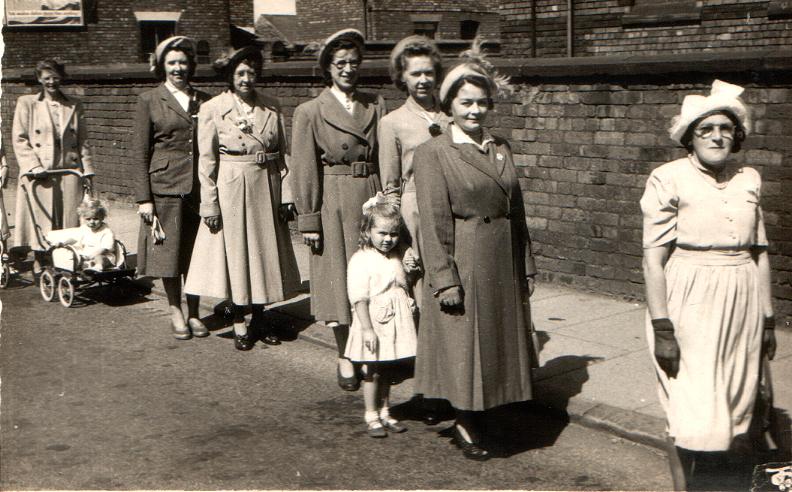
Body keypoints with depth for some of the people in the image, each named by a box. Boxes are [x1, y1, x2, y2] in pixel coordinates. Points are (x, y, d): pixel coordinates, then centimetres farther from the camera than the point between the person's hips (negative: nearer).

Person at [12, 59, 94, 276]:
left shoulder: (75, 106, 13)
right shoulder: (26, 103, 6)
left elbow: (83, 142, 13)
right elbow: (19, 140, 0)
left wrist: (87, 170, 4)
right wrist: (34, 167, -12)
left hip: (69, 172, 2)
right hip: (39, 175, -2)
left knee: (69, 220, 0)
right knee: (40, 220, 0)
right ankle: (38, 265, 12)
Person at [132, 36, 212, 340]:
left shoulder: (204, 101, 10)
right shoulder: (149, 101, 2)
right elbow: (140, 152, -1)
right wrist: (143, 198, -7)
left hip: (199, 186, 2)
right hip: (165, 186, -2)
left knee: (196, 251, 6)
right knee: (169, 250, 4)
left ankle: (193, 313, 19)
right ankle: (175, 311, 20)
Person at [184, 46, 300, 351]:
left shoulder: (272, 107, 3)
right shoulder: (212, 110, -5)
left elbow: (284, 153, 6)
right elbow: (207, 161, -5)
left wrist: (285, 196, 1)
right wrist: (210, 205, -8)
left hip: (267, 188, 3)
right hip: (231, 190, -3)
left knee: (264, 252, 11)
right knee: (235, 255, 4)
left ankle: (260, 319, 26)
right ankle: (239, 324, 17)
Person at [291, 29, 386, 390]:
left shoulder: (376, 105, 8)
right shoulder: (310, 112, -2)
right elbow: (305, 171, -3)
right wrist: (308, 220, -6)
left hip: (373, 199, 3)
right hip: (334, 205, -3)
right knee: (339, 279, 4)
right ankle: (345, 358, 18)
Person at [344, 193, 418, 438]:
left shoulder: (398, 256, 8)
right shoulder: (361, 261, -15)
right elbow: (359, 299, -17)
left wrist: (410, 269, 4)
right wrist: (367, 328, -20)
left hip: (394, 324, 6)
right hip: (373, 324, -6)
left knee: (386, 371, 17)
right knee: (372, 372, 5)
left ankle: (384, 412, 28)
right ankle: (371, 416, 17)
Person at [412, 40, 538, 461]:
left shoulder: (500, 149, 9)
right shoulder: (433, 153, -9)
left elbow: (516, 211, 12)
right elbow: (434, 223, -13)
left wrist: (526, 266, 11)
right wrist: (444, 279, -17)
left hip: (503, 264, 6)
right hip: (463, 263, -6)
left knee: (497, 340, 14)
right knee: (463, 345, 4)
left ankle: (474, 418, 30)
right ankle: (464, 424, 22)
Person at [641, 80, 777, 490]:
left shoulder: (749, 180, 8)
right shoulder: (668, 179, -8)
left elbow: (759, 253, 12)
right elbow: (653, 258, -10)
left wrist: (767, 319, 13)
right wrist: (661, 327, -14)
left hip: (742, 302, 5)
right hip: (690, 303, -5)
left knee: (730, 403, 12)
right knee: (694, 409, -2)